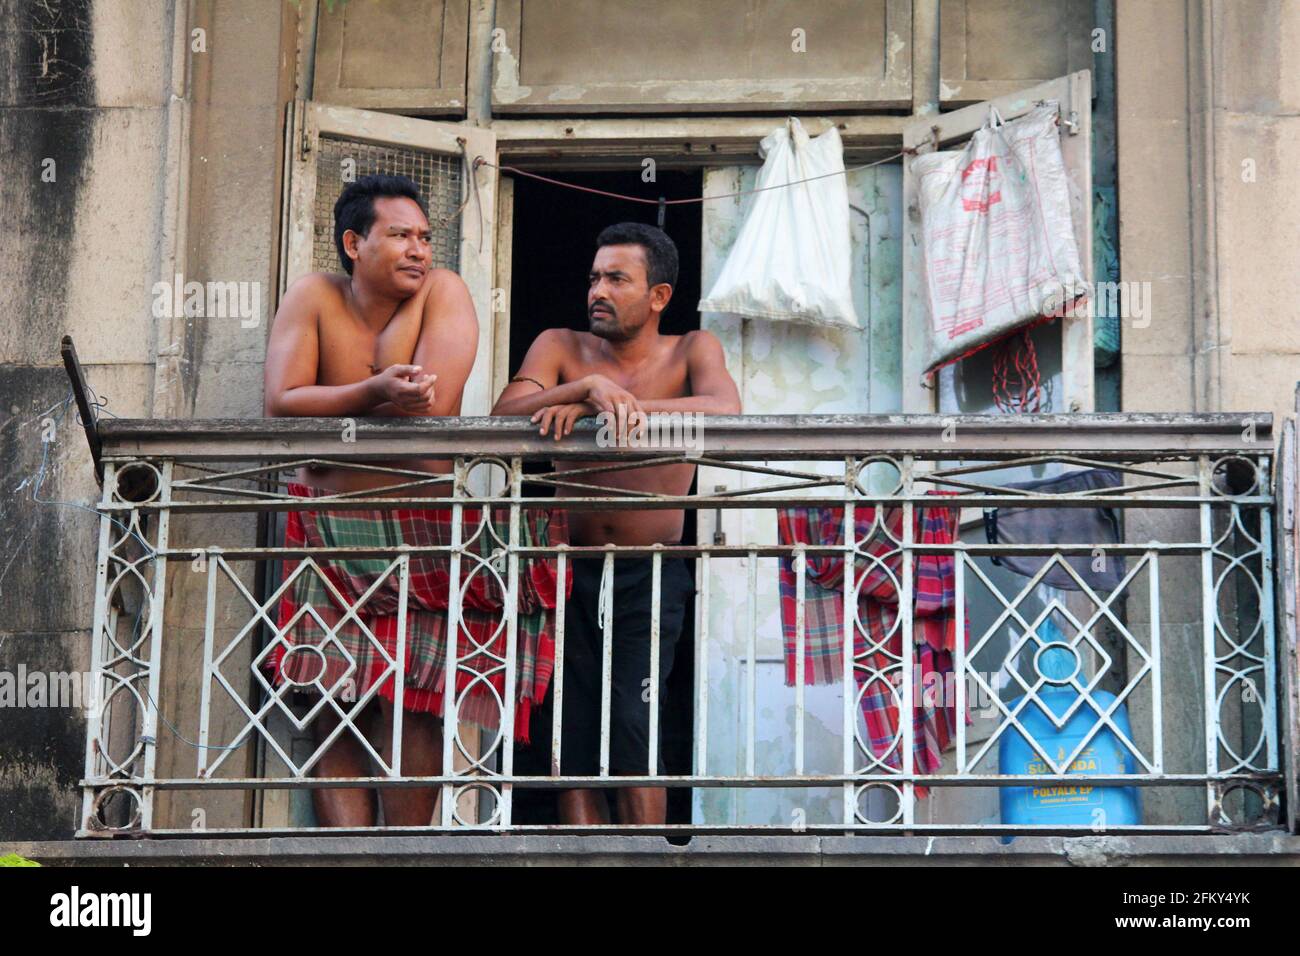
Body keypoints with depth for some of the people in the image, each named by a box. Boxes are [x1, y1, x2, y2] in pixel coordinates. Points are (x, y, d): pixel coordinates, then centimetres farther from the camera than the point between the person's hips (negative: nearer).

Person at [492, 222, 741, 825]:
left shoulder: (691, 351, 4)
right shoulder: (562, 347, 8)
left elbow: (726, 411, -18)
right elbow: (503, 415, -8)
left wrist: (601, 406, -25)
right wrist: (588, 387, -25)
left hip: (652, 576, -2)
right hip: (571, 568, 2)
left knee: (631, 724, -16)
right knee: (570, 737, -4)